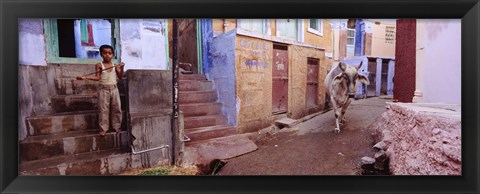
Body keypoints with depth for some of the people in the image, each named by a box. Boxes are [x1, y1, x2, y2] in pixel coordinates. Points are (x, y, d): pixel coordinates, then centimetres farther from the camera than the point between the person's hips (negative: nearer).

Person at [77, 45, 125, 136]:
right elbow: (97, 78, -6)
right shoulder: (99, 65, 0)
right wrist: (85, 77, -18)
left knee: (117, 108, 6)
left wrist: (122, 68, -11)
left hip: (114, 89, 2)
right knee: (103, 109, 1)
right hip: (103, 89, -2)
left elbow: (120, 77, 1)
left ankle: (117, 126, 18)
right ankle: (103, 128, 10)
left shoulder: (115, 65, 5)